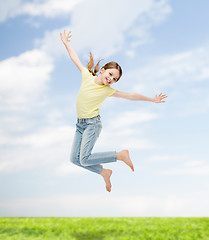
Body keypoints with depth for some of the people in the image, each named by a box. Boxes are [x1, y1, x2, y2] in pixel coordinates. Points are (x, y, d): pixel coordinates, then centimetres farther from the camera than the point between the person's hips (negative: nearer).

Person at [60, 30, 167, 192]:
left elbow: (130, 96, -1)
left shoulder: (108, 91, -7)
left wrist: (152, 100, 4)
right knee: (75, 159, 1)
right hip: (80, 124, 5)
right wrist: (66, 43, 13)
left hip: (93, 124, -5)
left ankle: (121, 155, -3)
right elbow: (75, 58, 9)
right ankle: (104, 173, 18)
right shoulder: (87, 76, -1)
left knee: (84, 159, -17)